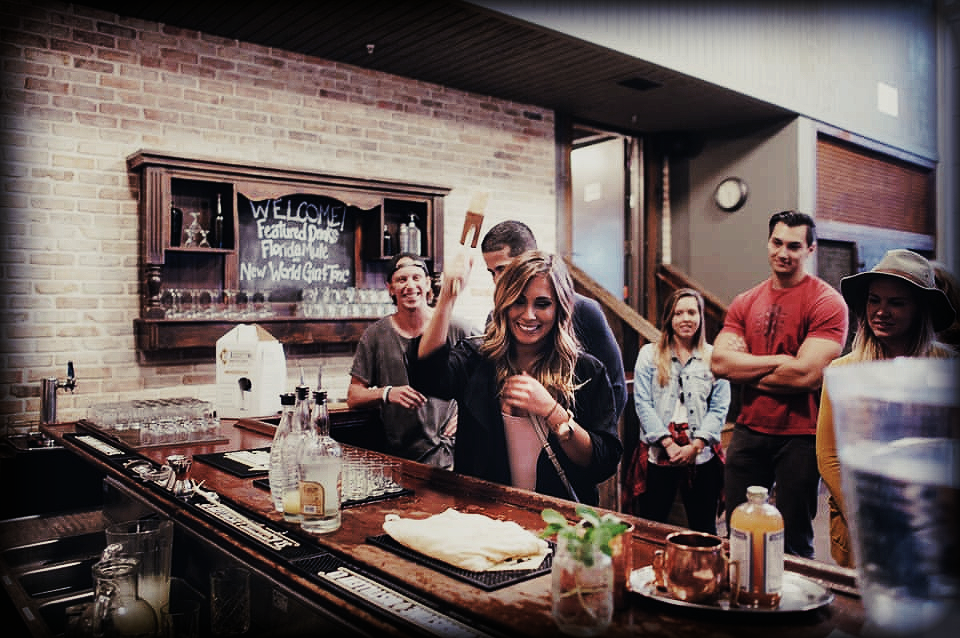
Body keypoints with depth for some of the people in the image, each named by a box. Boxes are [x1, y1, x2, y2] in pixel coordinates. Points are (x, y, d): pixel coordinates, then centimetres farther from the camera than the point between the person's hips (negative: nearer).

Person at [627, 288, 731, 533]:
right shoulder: (649, 354, 5)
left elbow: (719, 408, 2)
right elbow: (642, 403, -2)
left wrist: (695, 446, -10)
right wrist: (668, 443, -11)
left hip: (702, 456, 1)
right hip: (657, 454, 0)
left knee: (704, 531, 9)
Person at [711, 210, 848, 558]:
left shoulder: (827, 302, -9)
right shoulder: (745, 302, 6)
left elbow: (807, 374, -21)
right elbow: (718, 363, -6)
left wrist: (744, 368, -8)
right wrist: (778, 361, -15)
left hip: (800, 437, -4)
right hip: (749, 432, 5)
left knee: (794, 544, 11)